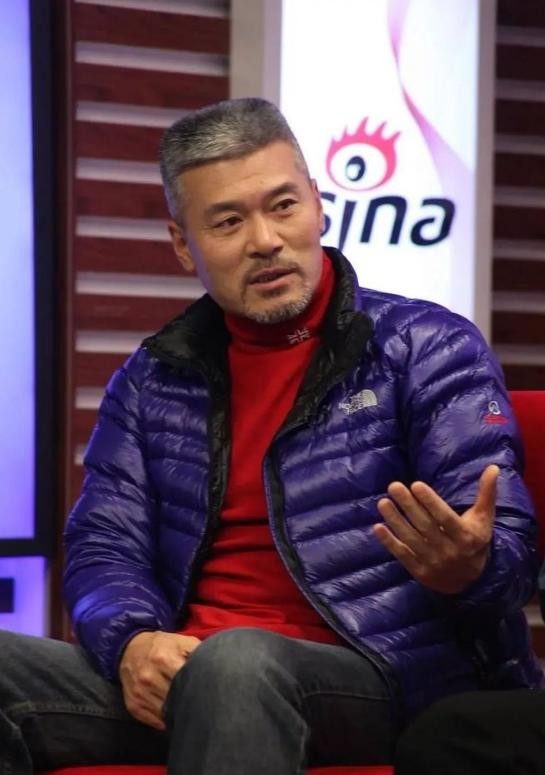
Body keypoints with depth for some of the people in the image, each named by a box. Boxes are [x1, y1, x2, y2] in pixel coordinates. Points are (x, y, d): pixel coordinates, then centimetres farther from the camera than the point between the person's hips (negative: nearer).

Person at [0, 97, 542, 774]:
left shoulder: (429, 349, 4)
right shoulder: (152, 381, 17)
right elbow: (101, 547, 12)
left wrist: (465, 570, -29)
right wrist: (134, 640, -12)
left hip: (381, 680, -5)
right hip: (184, 673, 5)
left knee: (235, 662, -39)